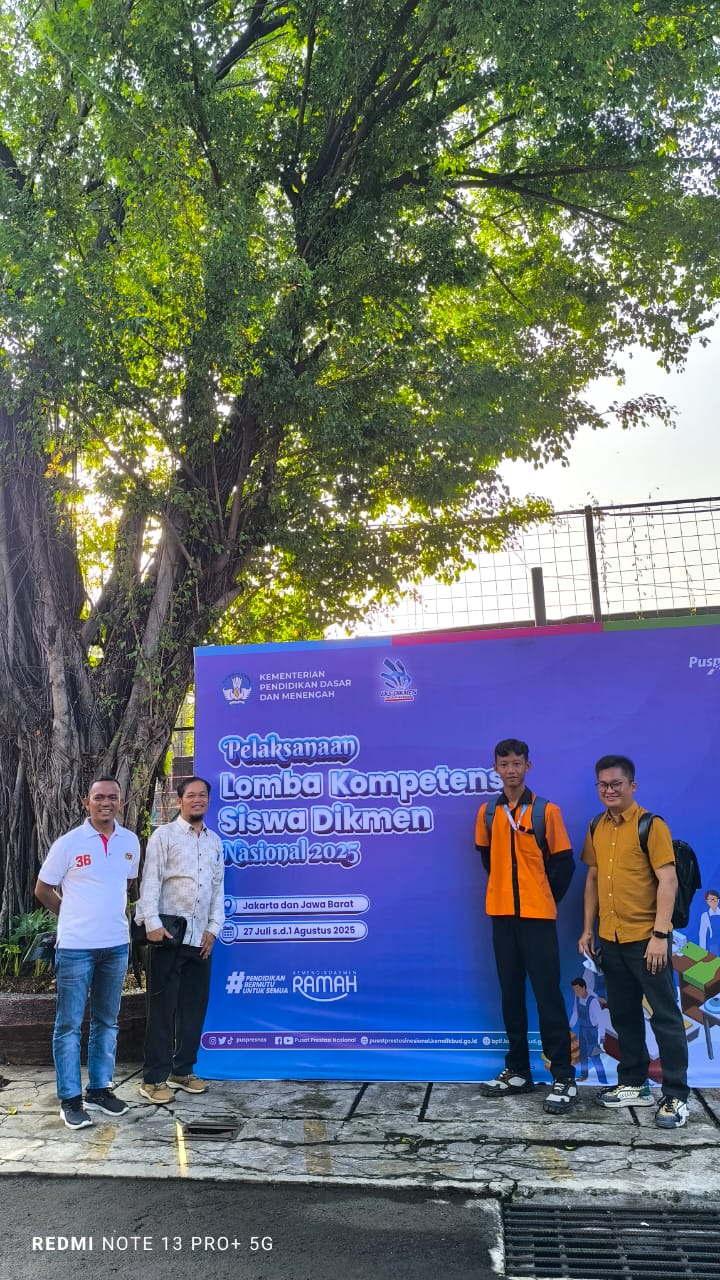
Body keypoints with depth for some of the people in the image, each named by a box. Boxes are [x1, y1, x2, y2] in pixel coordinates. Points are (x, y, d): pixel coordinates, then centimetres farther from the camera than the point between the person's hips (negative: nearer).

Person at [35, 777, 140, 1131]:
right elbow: (43, 889, 0)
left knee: (106, 1022, 14)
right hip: (76, 947, -4)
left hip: (116, 946, 4)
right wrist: (76, 916, 5)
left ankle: (99, 1089, 27)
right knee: (69, 1024, 4)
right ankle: (70, 1098, 15)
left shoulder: (131, 842, 1)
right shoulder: (68, 843, -10)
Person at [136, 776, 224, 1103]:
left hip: (201, 937, 5)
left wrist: (213, 928, 4)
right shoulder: (163, 835, -2)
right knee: (162, 1006, 1)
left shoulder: (215, 842, 13)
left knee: (195, 1005, 11)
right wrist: (152, 924, -17)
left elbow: (218, 889, 13)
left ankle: (182, 1070, 24)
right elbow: (150, 882, -8)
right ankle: (154, 1077, 10)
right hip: (167, 935, -5)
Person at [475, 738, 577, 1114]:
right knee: (511, 995, 11)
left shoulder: (547, 811, -5)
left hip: (538, 916, -4)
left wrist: (545, 899, 2)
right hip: (502, 914, 4)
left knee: (548, 995, -3)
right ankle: (517, 1071, 21)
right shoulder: (487, 813, 5)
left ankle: (564, 1078, 5)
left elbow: (563, 863, -1)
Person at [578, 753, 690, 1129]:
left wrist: (661, 934, -19)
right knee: (623, 1013, 15)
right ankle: (633, 1084, 29)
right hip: (611, 939, 6)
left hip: (646, 938, -6)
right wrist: (587, 928, 12)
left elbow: (668, 880, -14)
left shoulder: (650, 825, -11)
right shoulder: (596, 829, 8)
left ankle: (676, 1096, 12)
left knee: (665, 1016, 2)